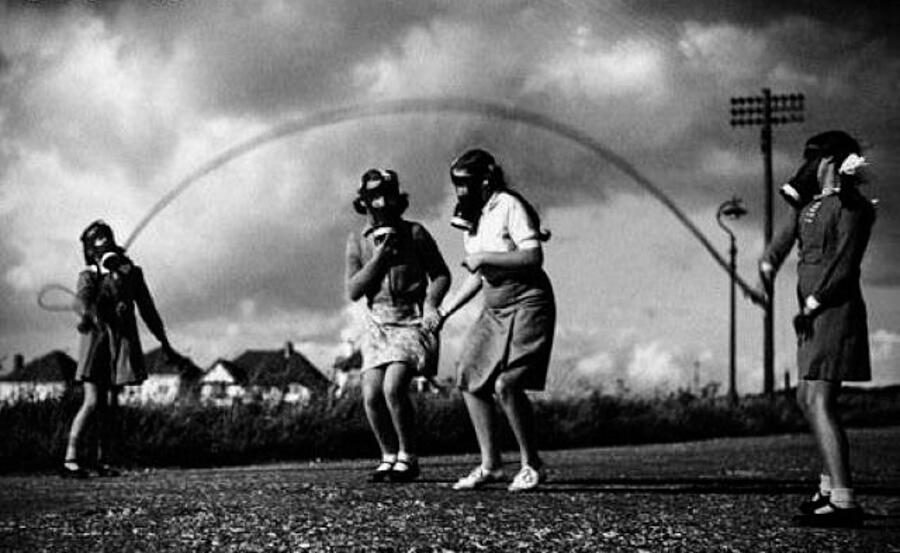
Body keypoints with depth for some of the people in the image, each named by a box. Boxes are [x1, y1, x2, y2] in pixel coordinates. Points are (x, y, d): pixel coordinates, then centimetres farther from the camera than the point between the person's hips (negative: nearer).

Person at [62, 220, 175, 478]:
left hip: (122, 341, 4)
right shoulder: (89, 275, -1)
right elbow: (82, 298, -22)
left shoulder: (132, 272, 10)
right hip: (96, 340, -4)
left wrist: (163, 341, 24)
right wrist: (87, 314, -47)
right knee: (92, 403, -12)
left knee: (110, 405, 6)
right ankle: (69, 460, -11)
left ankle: (103, 461, 12)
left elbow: (147, 308, 18)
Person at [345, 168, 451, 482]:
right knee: (372, 395, -8)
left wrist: (431, 303, -13)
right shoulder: (358, 241, 4)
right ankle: (389, 457, 11)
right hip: (378, 324, 4)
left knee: (393, 389, -21)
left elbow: (441, 275, 6)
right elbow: (354, 291, -3)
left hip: (413, 321, -4)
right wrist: (380, 255, -13)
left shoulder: (415, 233, -3)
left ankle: (408, 457, -5)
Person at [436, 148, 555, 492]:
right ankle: (490, 465, 12)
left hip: (527, 306, -9)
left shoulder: (509, 207, -12)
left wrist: (485, 257, -21)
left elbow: (533, 257, -23)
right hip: (494, 311, 9)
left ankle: (532, 466, -5)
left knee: (507, 384, -20)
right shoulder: (473, 217, 13)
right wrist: (445, 312, 17)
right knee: (470, 380, 4)